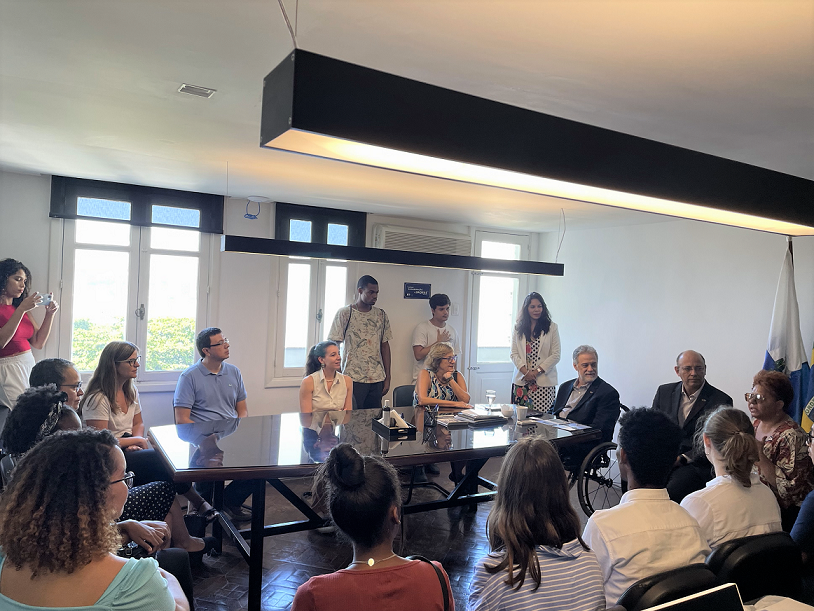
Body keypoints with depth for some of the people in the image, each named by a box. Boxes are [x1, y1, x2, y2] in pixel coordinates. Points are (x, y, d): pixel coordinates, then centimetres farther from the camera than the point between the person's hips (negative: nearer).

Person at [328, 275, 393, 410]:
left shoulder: (381, 315, 10)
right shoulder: (344, 314, -2)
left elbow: (385, 346, 12)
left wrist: (387, 378, 9)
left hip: (377, 379, 4)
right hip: (353, 379, -4)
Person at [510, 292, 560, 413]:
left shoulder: (552, 327, 4)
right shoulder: (518, 328, 11)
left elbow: (555, 356, 0)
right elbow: (514, 354, 6)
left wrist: (536, 371, -8)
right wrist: (525, 372, -10)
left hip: (544, 382, -2)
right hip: (521, 381, 2)